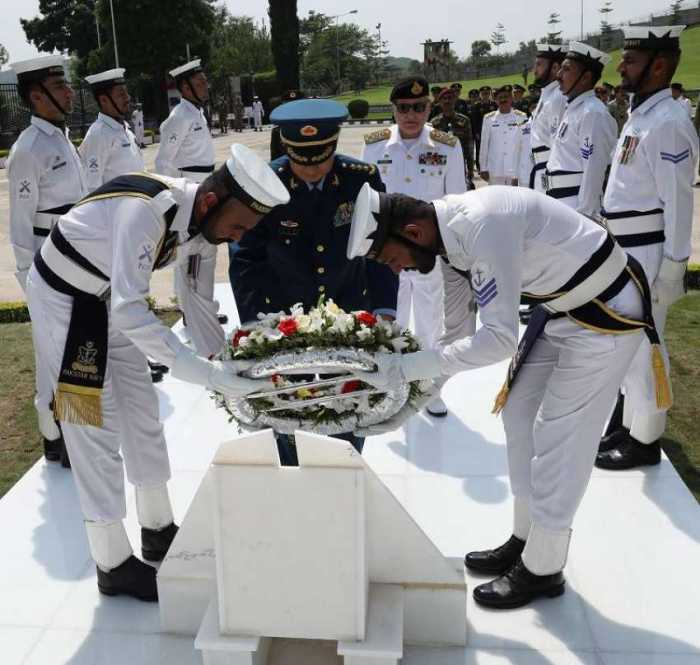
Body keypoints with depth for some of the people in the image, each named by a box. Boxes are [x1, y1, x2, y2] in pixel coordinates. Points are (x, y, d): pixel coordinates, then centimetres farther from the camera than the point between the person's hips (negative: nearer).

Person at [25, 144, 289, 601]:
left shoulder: (201, 220, -11)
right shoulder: (146, 210, -36)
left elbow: (197, 300, 2)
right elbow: (129, 310, -44)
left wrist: (227, 360, -4)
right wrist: (208, 374, -46)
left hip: (108, 300, 8)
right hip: (62, 300, -8)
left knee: (143, 411, 13)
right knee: (96, 429, -5)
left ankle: (159, 532, 30)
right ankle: (114, 565, 10)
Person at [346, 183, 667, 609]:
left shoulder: (484, 226, -33)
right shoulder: (450, 233, -4)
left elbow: (499, 338, -35)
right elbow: (453, 333, 4)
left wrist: (405, 367, -33)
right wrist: (410, 401, 1)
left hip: (608, 313, -9)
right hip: (561, 307, 9)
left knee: (557, 438, -4)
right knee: (519, 415, 13)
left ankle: (543, 570, 15)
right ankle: (525, 540, 30)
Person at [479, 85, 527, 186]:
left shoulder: (521, 117, 3)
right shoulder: (489, 118, 7)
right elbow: (484, 144, 8)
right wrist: (483, 168, 5)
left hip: (515, 170, -1)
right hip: (495, 171, 1)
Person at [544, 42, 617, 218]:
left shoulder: (593, 114, -15)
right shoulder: (573, 109, 15)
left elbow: (593, 172, -20)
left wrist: (583, 214, -21)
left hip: (578, 207, -10)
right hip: (563, 205, 10)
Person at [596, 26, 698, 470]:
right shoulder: (641, 116, 12)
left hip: (649, 253, -10)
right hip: (627, 250, 10)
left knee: (644, 345, 0)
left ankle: (645, 441, 13)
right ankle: (631, 424, 33)